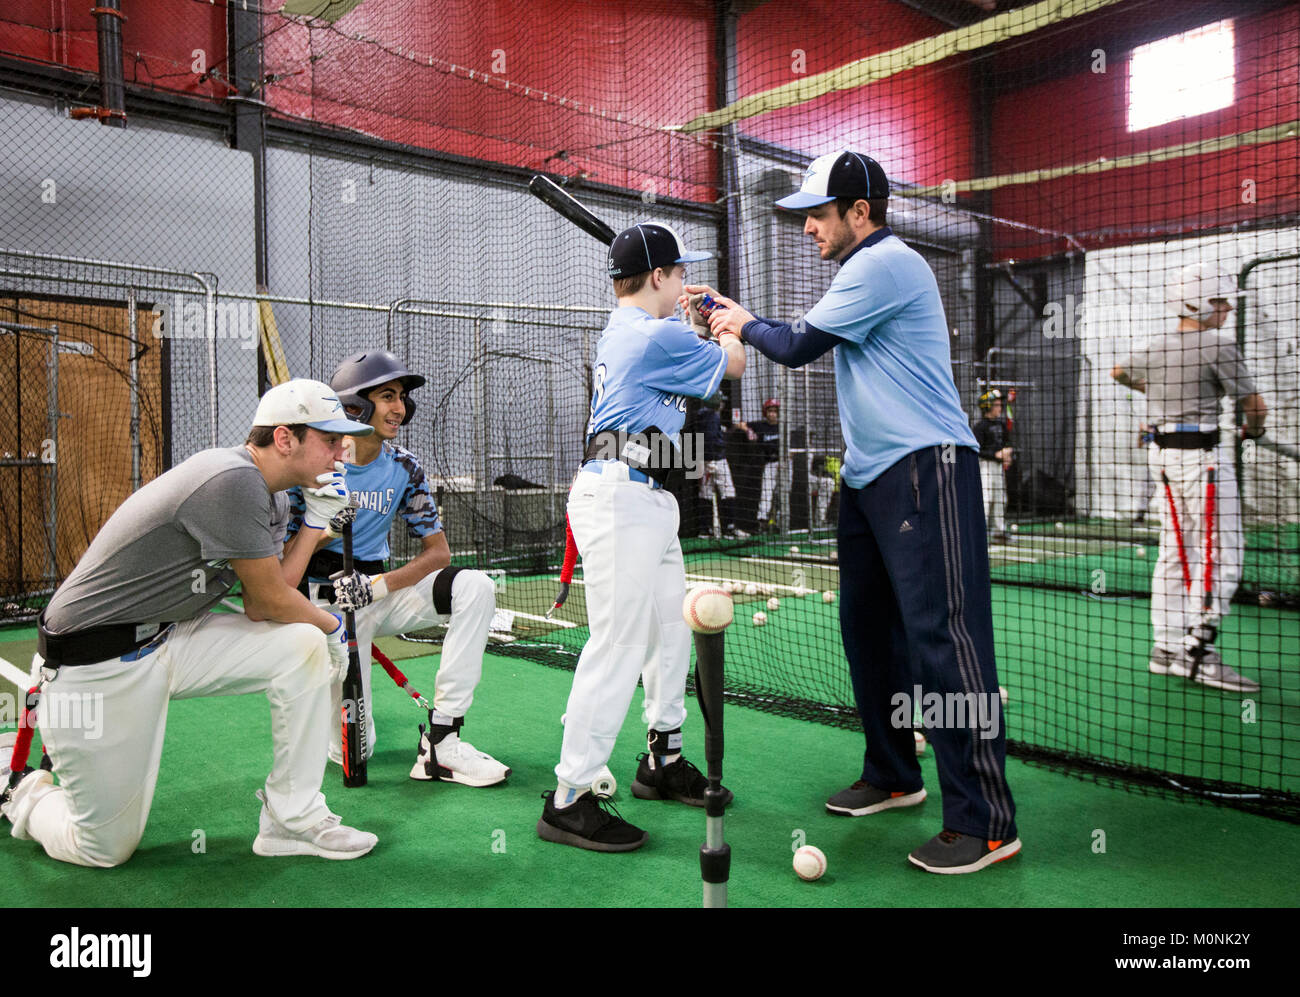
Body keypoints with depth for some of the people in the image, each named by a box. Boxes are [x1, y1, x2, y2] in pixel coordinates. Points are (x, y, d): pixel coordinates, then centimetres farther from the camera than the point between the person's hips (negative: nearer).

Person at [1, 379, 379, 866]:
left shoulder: (273, 499, 5)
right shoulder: (232, 480, -26)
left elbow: (258, 609, -1)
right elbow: (270, 600, -18)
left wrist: (316, 519, -2)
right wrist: (334, 627, 1)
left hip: (172, 640, 8)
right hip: (96, 666, -8)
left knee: (302, 646, -12)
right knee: (105, 850, 0)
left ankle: (290, 821, -2)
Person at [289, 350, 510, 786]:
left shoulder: (404, 467, -1)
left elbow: (438, 551, -3)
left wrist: (379, 584, -19)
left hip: (380, 592, 4)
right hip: (324, 597, -4)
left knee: (475, 588, -24)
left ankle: (441, 741, -23)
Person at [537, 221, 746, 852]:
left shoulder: (616, 334, 19)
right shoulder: (660, 337, -11)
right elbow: (733, 363, 3)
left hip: (646, 503, 11)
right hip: (622, 497, -11)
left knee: (672, 630, 16)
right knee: (619, 645, -11)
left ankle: (663, 760, 30)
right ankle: (568, 800, -6)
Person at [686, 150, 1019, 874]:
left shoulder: (884, 263, -9)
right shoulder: (872, 267, 23)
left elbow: (798, 346, -9)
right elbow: (808, 341, 28)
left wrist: (746, 325, 9)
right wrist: (732, 311, 26)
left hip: (925, 469, -11)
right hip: (871, 475, 11)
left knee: (944, 637, -13)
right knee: (867, 628, 13)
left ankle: (985, 821, -8)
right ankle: (893, 778, 26)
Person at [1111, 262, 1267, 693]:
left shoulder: (1155, 347, 9)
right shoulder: (1218, 345, -12)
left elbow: (1119, 372, 30)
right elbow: (1255, 406, -9)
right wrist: (1252, 429, 13)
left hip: (1163, 453, 8)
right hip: (1202, 452, -8)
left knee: (1175, 552, 12)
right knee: (1221, 553, -4)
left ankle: (1166, 647, 16)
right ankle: (1199, 651, -7)